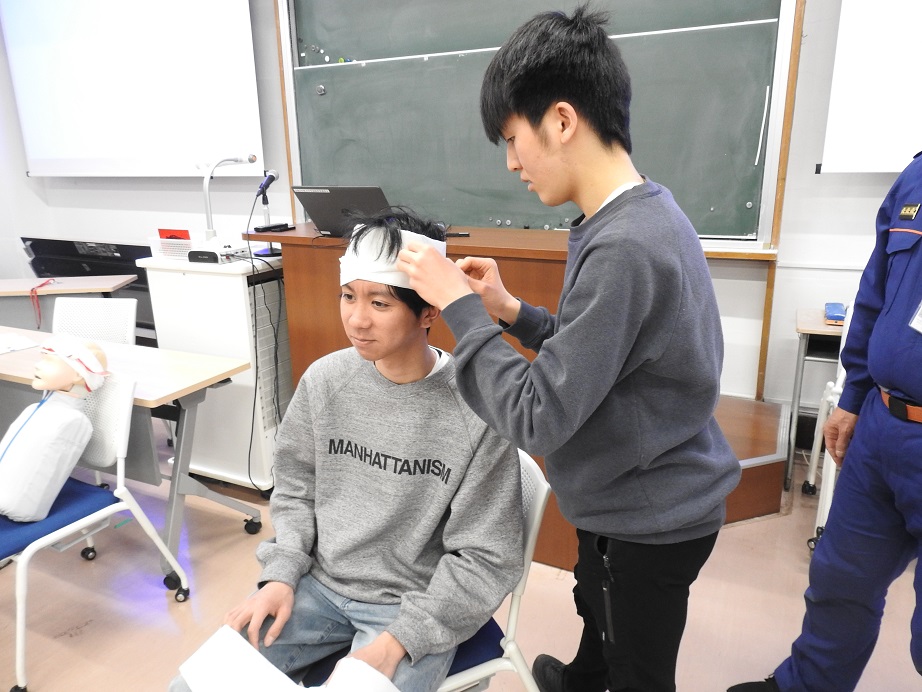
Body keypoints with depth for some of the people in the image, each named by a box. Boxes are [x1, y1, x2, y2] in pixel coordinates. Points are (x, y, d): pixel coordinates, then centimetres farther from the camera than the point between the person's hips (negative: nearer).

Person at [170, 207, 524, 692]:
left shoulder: (476, 411, -20)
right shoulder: (324, 380, -5)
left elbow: (486, 558, -13)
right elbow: (295, 490, 8)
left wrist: (398, 640, -18)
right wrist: (281, 575, -5)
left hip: (415, 604, -3)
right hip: (319, 582, 4)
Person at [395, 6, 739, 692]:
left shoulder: (623, 249, -31)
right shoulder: (644, 215, 0)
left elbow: (537, 418, -29)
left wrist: (460, 306, -22)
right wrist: (511, 312, -4)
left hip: (649, 520, -9)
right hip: (636, 498, 10)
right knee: (596, 609, 35)